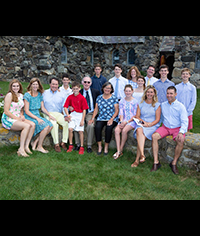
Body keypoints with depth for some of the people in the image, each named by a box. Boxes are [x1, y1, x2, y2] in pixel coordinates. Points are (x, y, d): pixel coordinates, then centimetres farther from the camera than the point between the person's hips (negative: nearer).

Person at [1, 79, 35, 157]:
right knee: (27, 126, -30)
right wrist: (17, 118, -16)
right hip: (8, 119, -7)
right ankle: (21, 149, -23)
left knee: (33, 124, -19)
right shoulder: (9, 95, -9)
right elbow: (6, 111, -14)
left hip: (18, 118, 7)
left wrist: (21, 115, 3)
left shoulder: (21, 95, 14)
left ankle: (26, 146, -16)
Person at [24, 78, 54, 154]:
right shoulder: (27, 95, -10)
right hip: (29, 117, -6)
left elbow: (43, 108, 13)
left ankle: (35, 142, -4)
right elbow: (26, 111, -13)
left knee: (50, 126, -18)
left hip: (38, 116, 6)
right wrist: (37, 118, -21)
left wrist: (49, 115, -4)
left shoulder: (40, 94, 10)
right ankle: (39, 147, -9)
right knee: (45, 126, -26)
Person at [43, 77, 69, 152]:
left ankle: (63, 142, -15)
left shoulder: (62, 94, 13)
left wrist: (65, 116, -12)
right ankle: (56, 144, -22)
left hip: (59, 114, 2)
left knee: (66, 123, -28)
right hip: (48, 114, -2)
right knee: (54, 124, -34)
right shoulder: (44, 93, 10)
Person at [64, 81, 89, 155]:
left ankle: (81, 147, 9)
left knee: (80, 131, -4)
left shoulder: (82, 98, -6)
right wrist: (67, 115, -9)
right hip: (72, 114, 2)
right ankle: (70, 145, 1)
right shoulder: (70, 97, 3)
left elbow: (84, 110, -5)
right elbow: (65, 107, 7)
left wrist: (82, 120, -9)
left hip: (80, 115, -2)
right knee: (70, 128, -15)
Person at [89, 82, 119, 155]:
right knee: (97, 127, -28)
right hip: (101, 118, 2)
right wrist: (93, 118, -1)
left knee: (109, 128, -32)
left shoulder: (114, 98, 3)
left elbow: (116, 110, -1)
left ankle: (106, 147, -12)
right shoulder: (99, 97, 13)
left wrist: (112, 119, -16)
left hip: (112, 119, -2)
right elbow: (96, 109, 13)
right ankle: (99, 146, -10)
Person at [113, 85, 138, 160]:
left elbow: (135, 115, -4)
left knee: (124, 130, -31)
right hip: (123, 120, 4)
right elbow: (121, 113, 8)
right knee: (116, 130, -25)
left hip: (132, 121, -3)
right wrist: (121, 121, -10)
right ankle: (118, 151, -23)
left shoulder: (135, 101, -1)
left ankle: (121, 150, -14)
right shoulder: (122, 101, 11)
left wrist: (126, 122, -13)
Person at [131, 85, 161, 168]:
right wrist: (143, 121, -9)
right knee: (139, 130, -35)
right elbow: (137, 116, 10)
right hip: (141, 124, 2)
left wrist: (149, 124, -16)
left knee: (142, 136, -32)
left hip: (153, 126, -2)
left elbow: (157, 119, 0)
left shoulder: (157, 105, 7)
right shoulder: (141, 104, 15)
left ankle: (137, 160, -27)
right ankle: (142, 155, -45)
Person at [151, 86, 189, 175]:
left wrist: (181, 132, -23)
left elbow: (184, 122, -7)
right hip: (165, 127, 3)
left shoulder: (180, 106, -3)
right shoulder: (163, 105, 9)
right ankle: (156, 162, -21)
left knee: (181, 141, -33)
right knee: (154, 136, -25)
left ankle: (174, 163, -13)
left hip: (177, 128, -3)